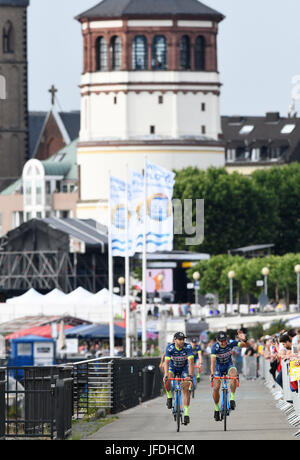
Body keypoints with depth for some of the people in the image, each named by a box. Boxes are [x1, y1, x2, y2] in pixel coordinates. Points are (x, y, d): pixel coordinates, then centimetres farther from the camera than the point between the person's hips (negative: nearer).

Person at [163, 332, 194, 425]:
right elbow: (166, 362, -31)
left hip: (184, 368, 0)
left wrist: (190, 375, -44)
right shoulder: (170, 348, -26)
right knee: (167, 382, -29)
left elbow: (191, 362, -32)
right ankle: (169, 397, 1)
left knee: (186, 389, -12)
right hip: (172, 367, 0)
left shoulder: (188, 347, -26)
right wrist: (166, 375, -44)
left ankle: (186, 413, -10)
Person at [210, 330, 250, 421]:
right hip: (219, 367, 0)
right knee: (216, 388, -9)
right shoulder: (215, 347, -26)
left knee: (234, 375, -34)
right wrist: (212, 374, -48)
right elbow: (213, 362, -34)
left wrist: (244, 340, -45)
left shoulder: (231, 343, -22)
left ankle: (232, 398, -23)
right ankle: (216, 408, 14)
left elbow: (247, 346, -23)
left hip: (229, 365, 0)